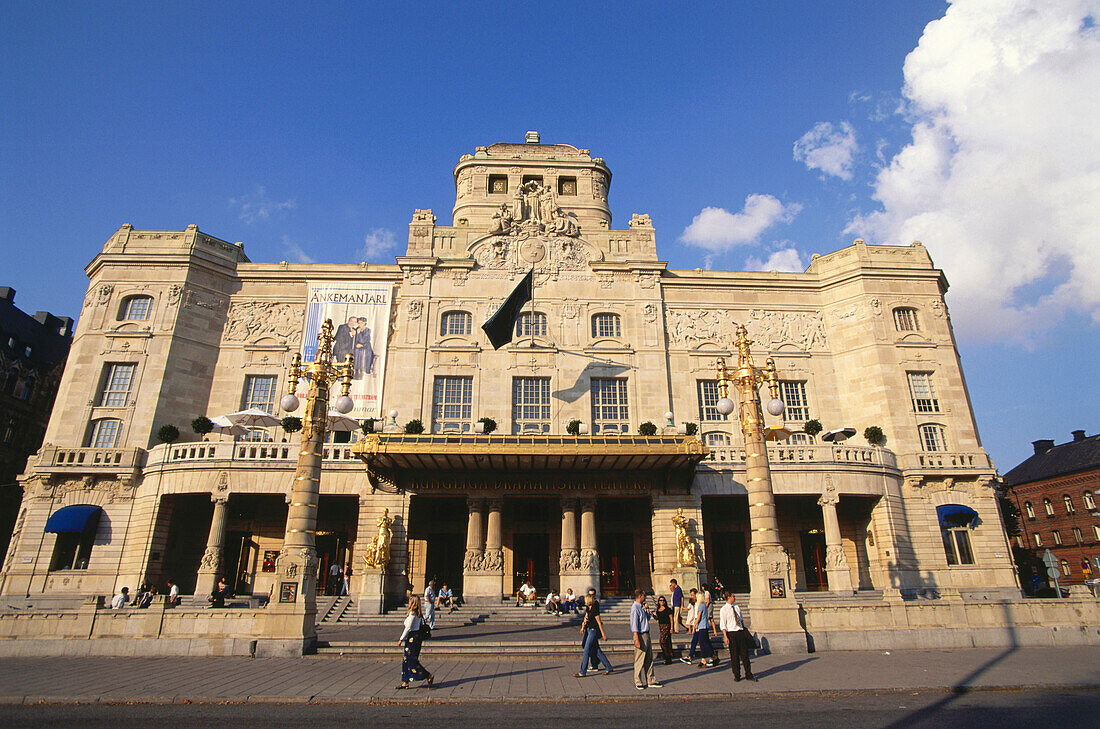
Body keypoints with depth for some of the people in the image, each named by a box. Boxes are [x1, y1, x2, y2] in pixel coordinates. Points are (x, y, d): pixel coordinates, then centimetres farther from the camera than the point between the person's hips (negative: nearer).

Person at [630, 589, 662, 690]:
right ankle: (638, 682, 9)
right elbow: (634, 625, -18)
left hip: (647, 635, 9)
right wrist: (637, 640, -22)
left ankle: (650, 681, 22)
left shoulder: (641, 607, 14)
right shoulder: (635, 608, -14)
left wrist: (646, 609, 13)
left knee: (649, 659, 14)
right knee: (640, 661, -1)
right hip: (640, 636, -9)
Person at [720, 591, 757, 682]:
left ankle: (748, 674, 17)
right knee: (734, 655, 2)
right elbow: (723, 624, -9)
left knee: (744, 653, 6)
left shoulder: (737, 607, 9)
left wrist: (744, 629, 18)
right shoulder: (724, 609, -7)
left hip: (741, 632, 5)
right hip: (731, 633, -4)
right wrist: (725, 637, -15)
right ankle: (736, 675, 14)